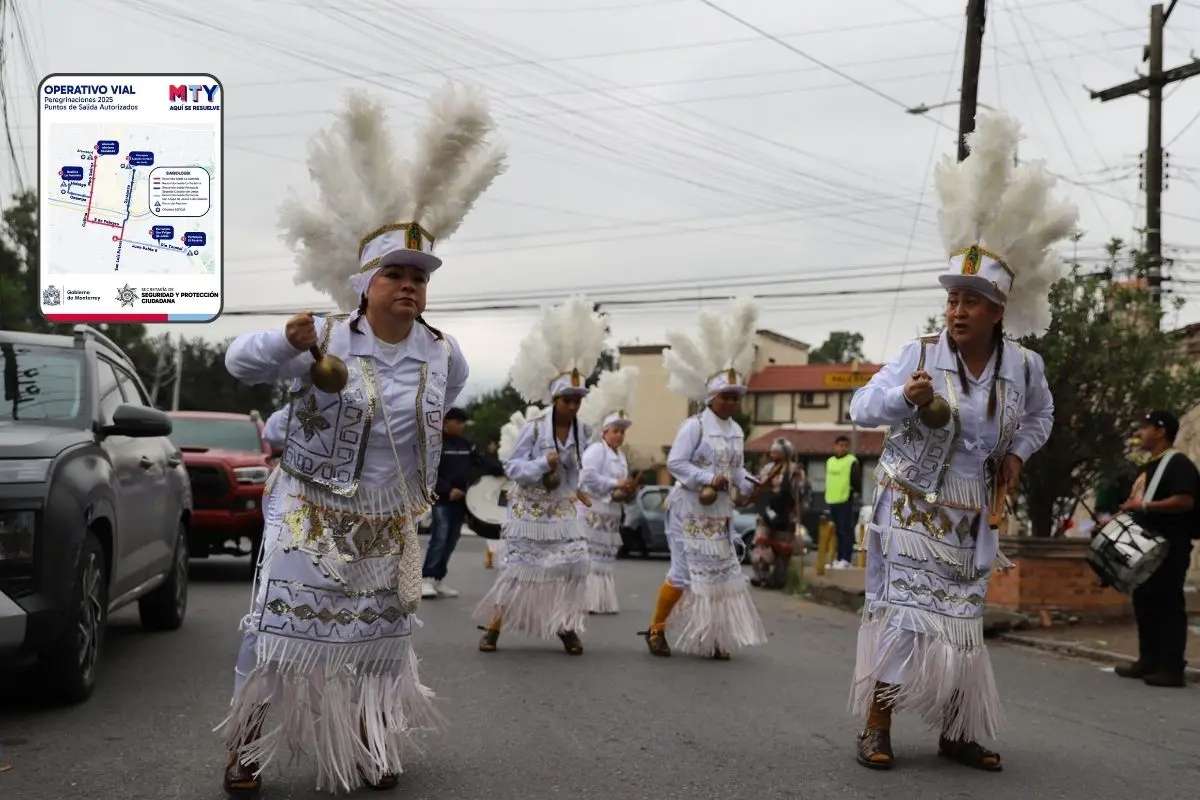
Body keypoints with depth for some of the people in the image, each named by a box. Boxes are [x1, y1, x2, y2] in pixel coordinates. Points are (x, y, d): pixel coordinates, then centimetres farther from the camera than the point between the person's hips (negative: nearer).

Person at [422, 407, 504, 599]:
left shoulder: (466, 445, 13)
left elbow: (482, 463, 8)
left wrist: (504, 472, -7)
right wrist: (448, 490, -20)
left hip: (460, 500, 7)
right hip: (441, 499, -7)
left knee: (451, 542, 8)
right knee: (439, 539, -15)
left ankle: (439, 580, 15)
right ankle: (426, 580, -13)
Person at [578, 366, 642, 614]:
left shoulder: (621, 457, 20)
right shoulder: (595, 450, -7)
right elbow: (588, 476, -23)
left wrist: (629, 492, 1)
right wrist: (615, 485, -21)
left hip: (611, 516, 9)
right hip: (592, 513, -9)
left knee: (605, 558, 10)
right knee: (588, 557, -12)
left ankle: (601, 602, 14)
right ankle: (584, 601, -13)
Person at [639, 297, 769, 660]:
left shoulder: (737, 431, 10)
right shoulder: (695, 425, -13)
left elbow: (737, 469, 13)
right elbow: (675, 463, -17)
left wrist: (750, 483, -7)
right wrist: (708, 479, -23)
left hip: (719, 511, 7)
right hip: (690, 509, -7)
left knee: (721, 572, 6)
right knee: (685, 572, -6)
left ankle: (710, 638, 13)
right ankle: (655, 630, 9)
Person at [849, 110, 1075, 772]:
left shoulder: (1023, 366, -2)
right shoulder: (920, 355, -13)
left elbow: (1040, 414, 20)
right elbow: (861, 407, -17)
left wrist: (1017, 454, 4)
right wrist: (905, 396, -36)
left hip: (971, 518, 4)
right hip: (912, 510, -4)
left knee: (962, 624, 11)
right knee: (905, 615, -8)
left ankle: (957, 733, 23)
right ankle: (876, 729, 4)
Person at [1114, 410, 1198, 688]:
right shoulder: (1147, 467, 20)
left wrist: (1145, 506, -24)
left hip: (1169, 548, -10)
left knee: (1168, 605, -9)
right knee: (1145, 603, 11)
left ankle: (1172, 668, -8)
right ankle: (1149, 660, 18)